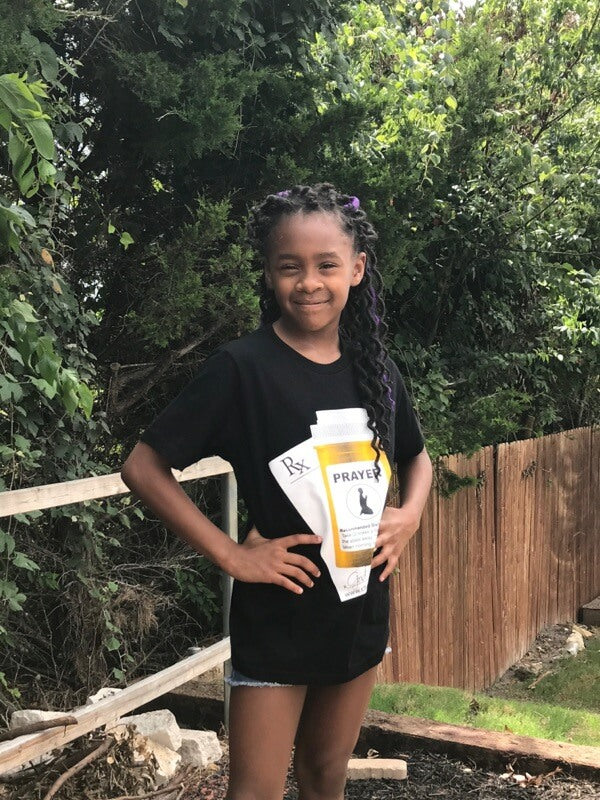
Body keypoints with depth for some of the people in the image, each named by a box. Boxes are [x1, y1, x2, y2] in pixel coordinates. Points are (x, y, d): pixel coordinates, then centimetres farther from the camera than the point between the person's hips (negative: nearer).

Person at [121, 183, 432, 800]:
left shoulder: (376, 371, 1)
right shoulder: (243, 367, -15)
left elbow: (416, 456, 19)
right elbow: (143, 468, -15)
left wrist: (410, 515, 0)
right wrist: (230, 555, -16)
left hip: (361, 612, 5)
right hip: (275, 621, -5)